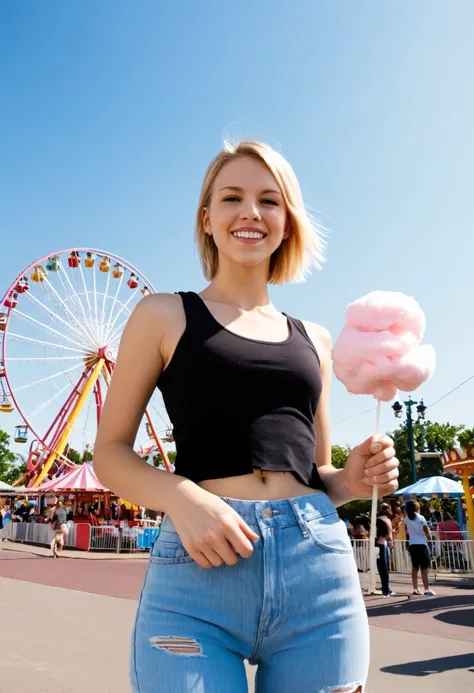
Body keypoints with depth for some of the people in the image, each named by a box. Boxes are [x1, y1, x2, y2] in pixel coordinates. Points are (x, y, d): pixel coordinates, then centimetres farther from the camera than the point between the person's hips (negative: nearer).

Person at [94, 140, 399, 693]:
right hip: (198, 571, -3)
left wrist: (352, 480, -1)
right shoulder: (165, 315, 6)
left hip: (319, 570, 4)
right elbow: (110, 451, 3)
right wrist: (182, 498, -16)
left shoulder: (312, 339, 15)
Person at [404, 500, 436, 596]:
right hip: (422, 544, -4)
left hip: (412, 545, 4)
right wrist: (429, 539, 10)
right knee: (424, 567, -3)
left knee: (415, 567, 10)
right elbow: (427, 533, -6)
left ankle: (415, 589, 10)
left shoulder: (406, 519, 5)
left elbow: (407, 532, 9)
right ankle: (427, 589, -7)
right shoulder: (421, 518, -8)